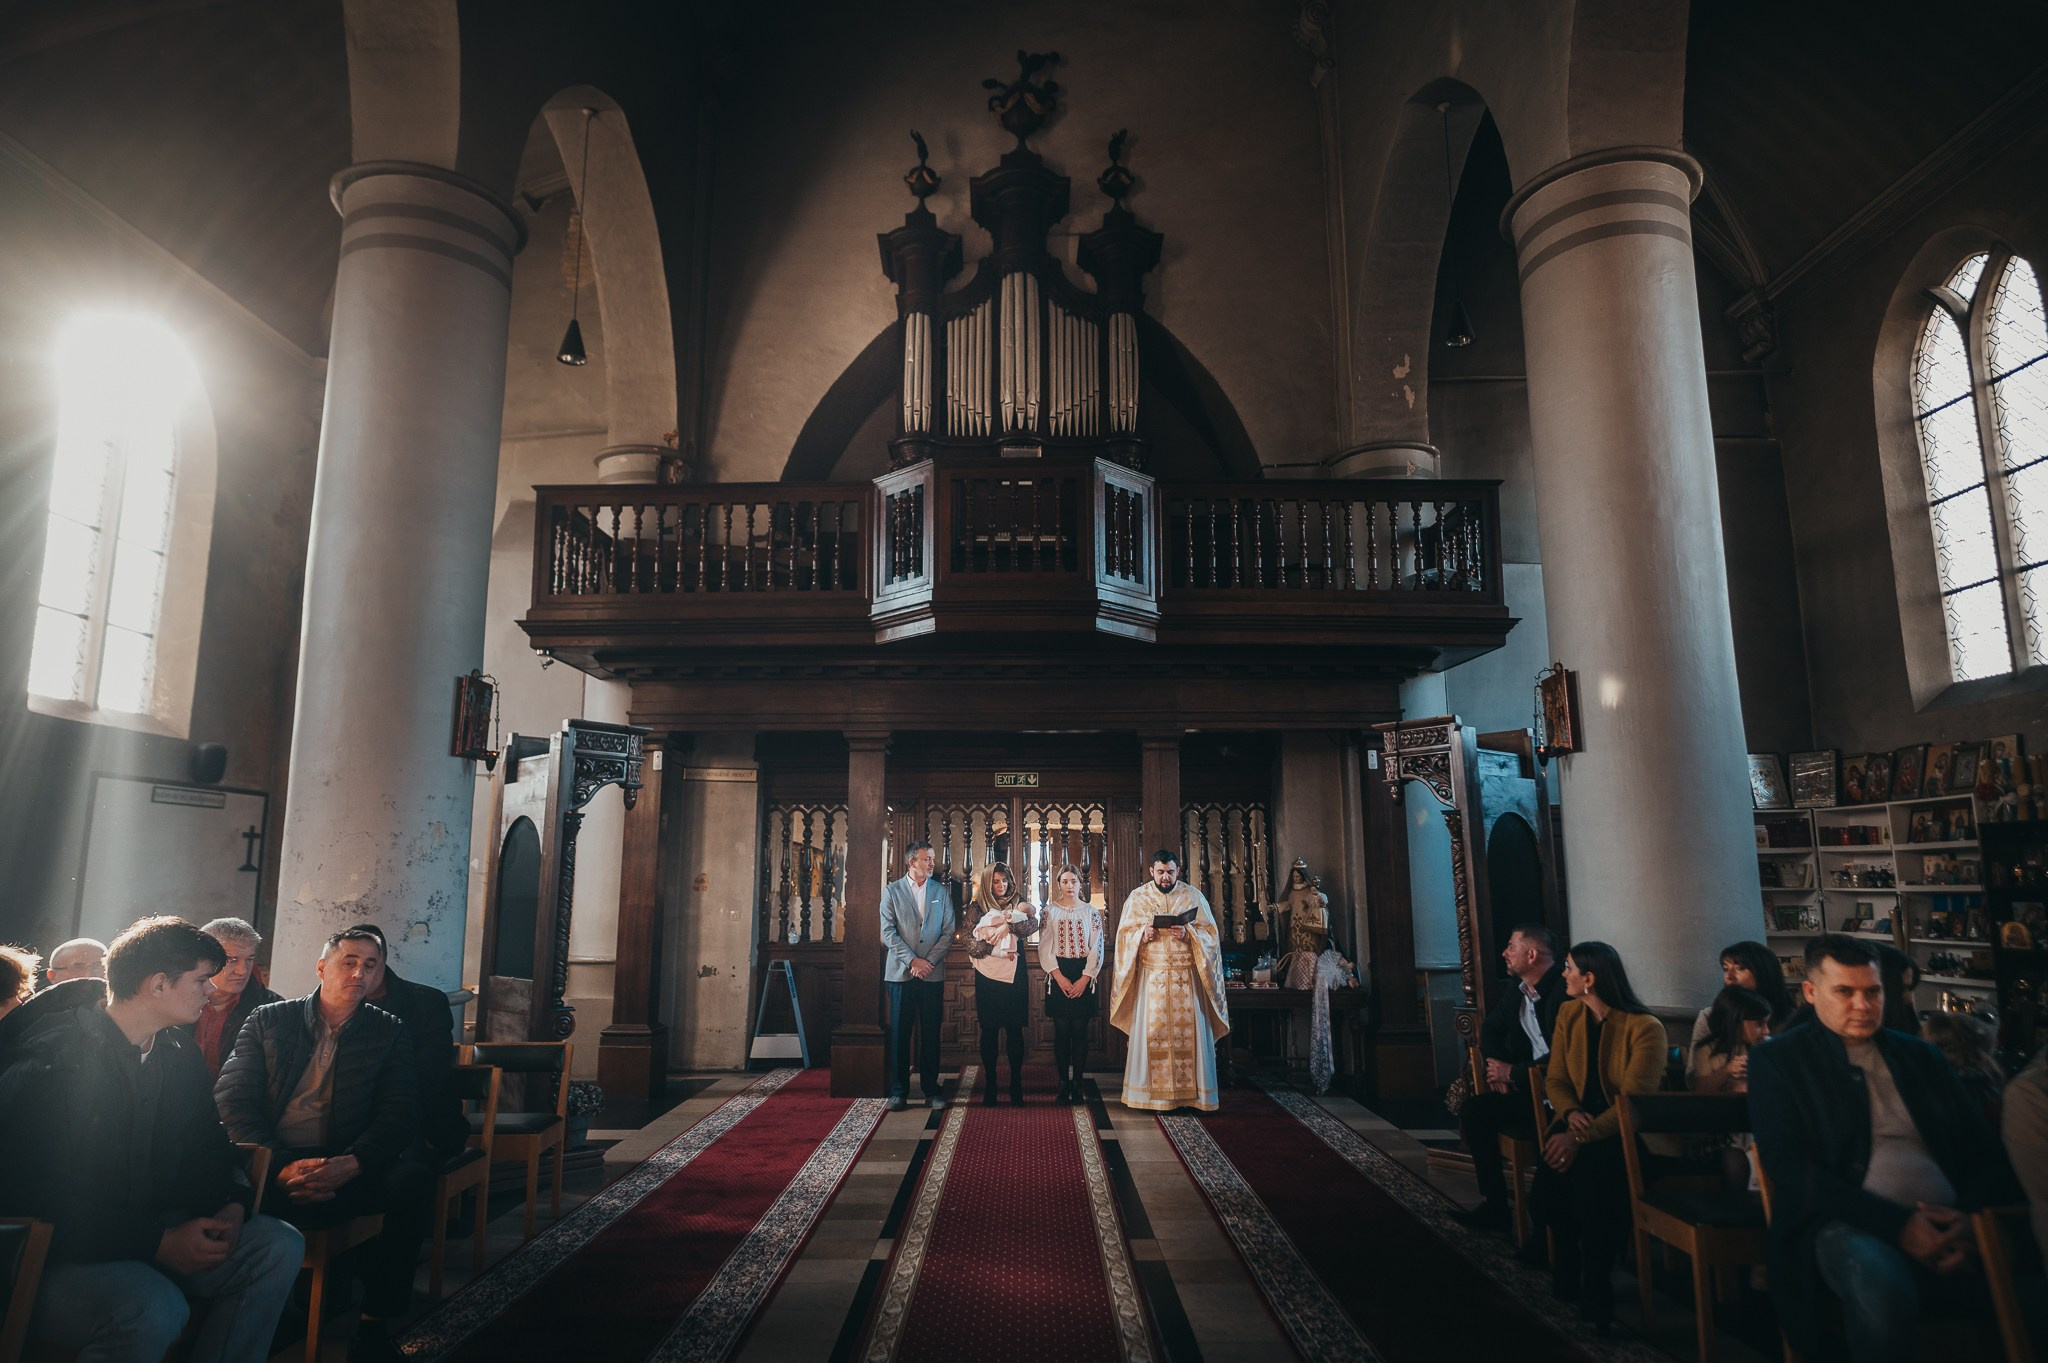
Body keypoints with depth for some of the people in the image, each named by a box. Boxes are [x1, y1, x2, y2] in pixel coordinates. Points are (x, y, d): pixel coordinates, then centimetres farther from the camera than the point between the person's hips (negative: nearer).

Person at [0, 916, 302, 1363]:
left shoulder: (179, 1053, 7)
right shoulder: (53, 1059, -18)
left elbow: (207, 1145, 15)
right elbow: (44, 1206, -21)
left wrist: (231, 1204, -7)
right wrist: (159, 1243, -23)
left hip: (149, 1233, 8)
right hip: (51, 1255, -8)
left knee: (279, 1246, -9)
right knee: (155, 1308, -36)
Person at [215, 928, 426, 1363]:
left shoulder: (388, 1032, 11)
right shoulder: (268, 1020, 11)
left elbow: (400, 1112, 2)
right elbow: (232, 1098, -1)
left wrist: (352, 1164, -20)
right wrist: (279, 1167, -17)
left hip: (343, 1168, 0)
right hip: (270, 1164, 0)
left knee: (412, 1179, -30)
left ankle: (375, 1324, -15)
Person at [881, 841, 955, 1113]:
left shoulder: (941, 892, 9)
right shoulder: (891, 891, 2)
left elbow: (948, 931, 4)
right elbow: (888, 932, -4)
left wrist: (930, 960, -7)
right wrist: (912, 960, -12)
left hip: (933, 972, 2)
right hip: (901, 972, -2)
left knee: (931, 1033, 5)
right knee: (899, 1032, 1)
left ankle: (931, 1088, 15)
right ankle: (898, 1090, 10)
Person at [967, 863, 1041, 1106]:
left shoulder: (1020, 902, 9)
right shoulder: (980, 907, 6)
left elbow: (1033, 925, -7)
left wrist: (1007, 925, -18)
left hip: (1014, 972, 0)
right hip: (987, 974, 0)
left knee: (1015, 1029, 0)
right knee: (989, 1029, 2)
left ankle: (1016, 1084, 6)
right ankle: (990, 1084, 9)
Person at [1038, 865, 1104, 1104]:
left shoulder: (1091, 912, 5)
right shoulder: (1049, 910, 4)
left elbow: (1097, 948, 1)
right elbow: (1044, 947, -1)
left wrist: (1084, 979, -8)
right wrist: (1060, 978, -9)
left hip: (1084, 976, 0)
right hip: (1058, 975, 0)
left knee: (1080, 1031, 0)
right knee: (1061, 1030, 0)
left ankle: (1077, 1083, 7)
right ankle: (1063, 1082, 8)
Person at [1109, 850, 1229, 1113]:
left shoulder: (1193, 896, 6)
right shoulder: (1137, 897, 6)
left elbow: (1210, 933, 3)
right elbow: (1125, 934, 4)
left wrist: (1188, 934, -16)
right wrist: (1142, 935, -16)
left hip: (1187, 975, 0)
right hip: (1151, 975, 0)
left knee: (1189, 1029, -2)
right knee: (1152, 1031, -3)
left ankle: (1193, 1093, 5)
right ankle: (1151, 1094, 3)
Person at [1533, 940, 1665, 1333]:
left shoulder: (1645, 1028, -13)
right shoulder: (1568, 1014, 5)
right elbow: (1556, 1079, 7)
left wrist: (1583, 1138, -28)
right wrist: (1571, 1114, -16)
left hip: (1627, 1132, -4)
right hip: (1580, 1124, 4)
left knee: (1591, 1170, -35)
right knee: (1548, 1192, -24)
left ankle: (1596, 1294, -16)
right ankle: (1569, 1266, 8)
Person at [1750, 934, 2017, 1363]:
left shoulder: (1919, 1055, 20)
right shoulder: (1777, 1060, 5)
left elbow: (1986, 1150, 14)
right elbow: (1788, 1167, -5)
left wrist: (1971, 1218, -7)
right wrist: (1897, 1223, -16)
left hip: (1950, 1227, 4)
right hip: (1849, 1226, -4)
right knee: (1883, 1288, -37)